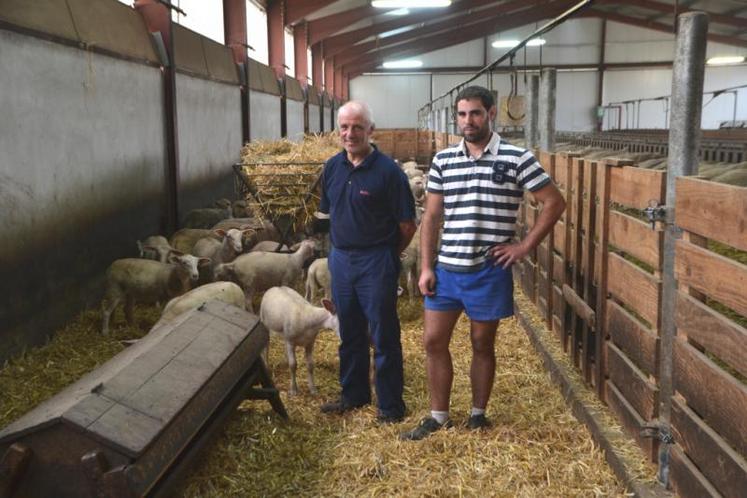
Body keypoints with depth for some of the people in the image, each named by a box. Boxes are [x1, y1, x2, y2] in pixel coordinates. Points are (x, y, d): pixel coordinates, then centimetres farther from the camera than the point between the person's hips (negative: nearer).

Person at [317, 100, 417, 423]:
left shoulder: (387, 171, -14)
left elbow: (408, 225, -9)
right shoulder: (332, 167, 4)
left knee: (384, 337, 3)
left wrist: (386, 254, 2)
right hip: (340, 259, 6)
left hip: (376, 263, -6)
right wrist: (343, 246, 12)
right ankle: (353, 394, 32)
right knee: (350, 333, 17)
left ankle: (390, 405, 15)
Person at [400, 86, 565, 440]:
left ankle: (478, 415, 28)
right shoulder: (442, 161, 4)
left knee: (482, 344, 9)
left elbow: (555, 203, -3)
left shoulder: (516, 159, -7)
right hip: (447, 269, 4)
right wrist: (425, 268, 2)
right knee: (433, 341, 6)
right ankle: (438, 416, 22)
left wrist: (524, 246, -7)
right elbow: (431, 217, 7)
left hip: (489, 271, -4)